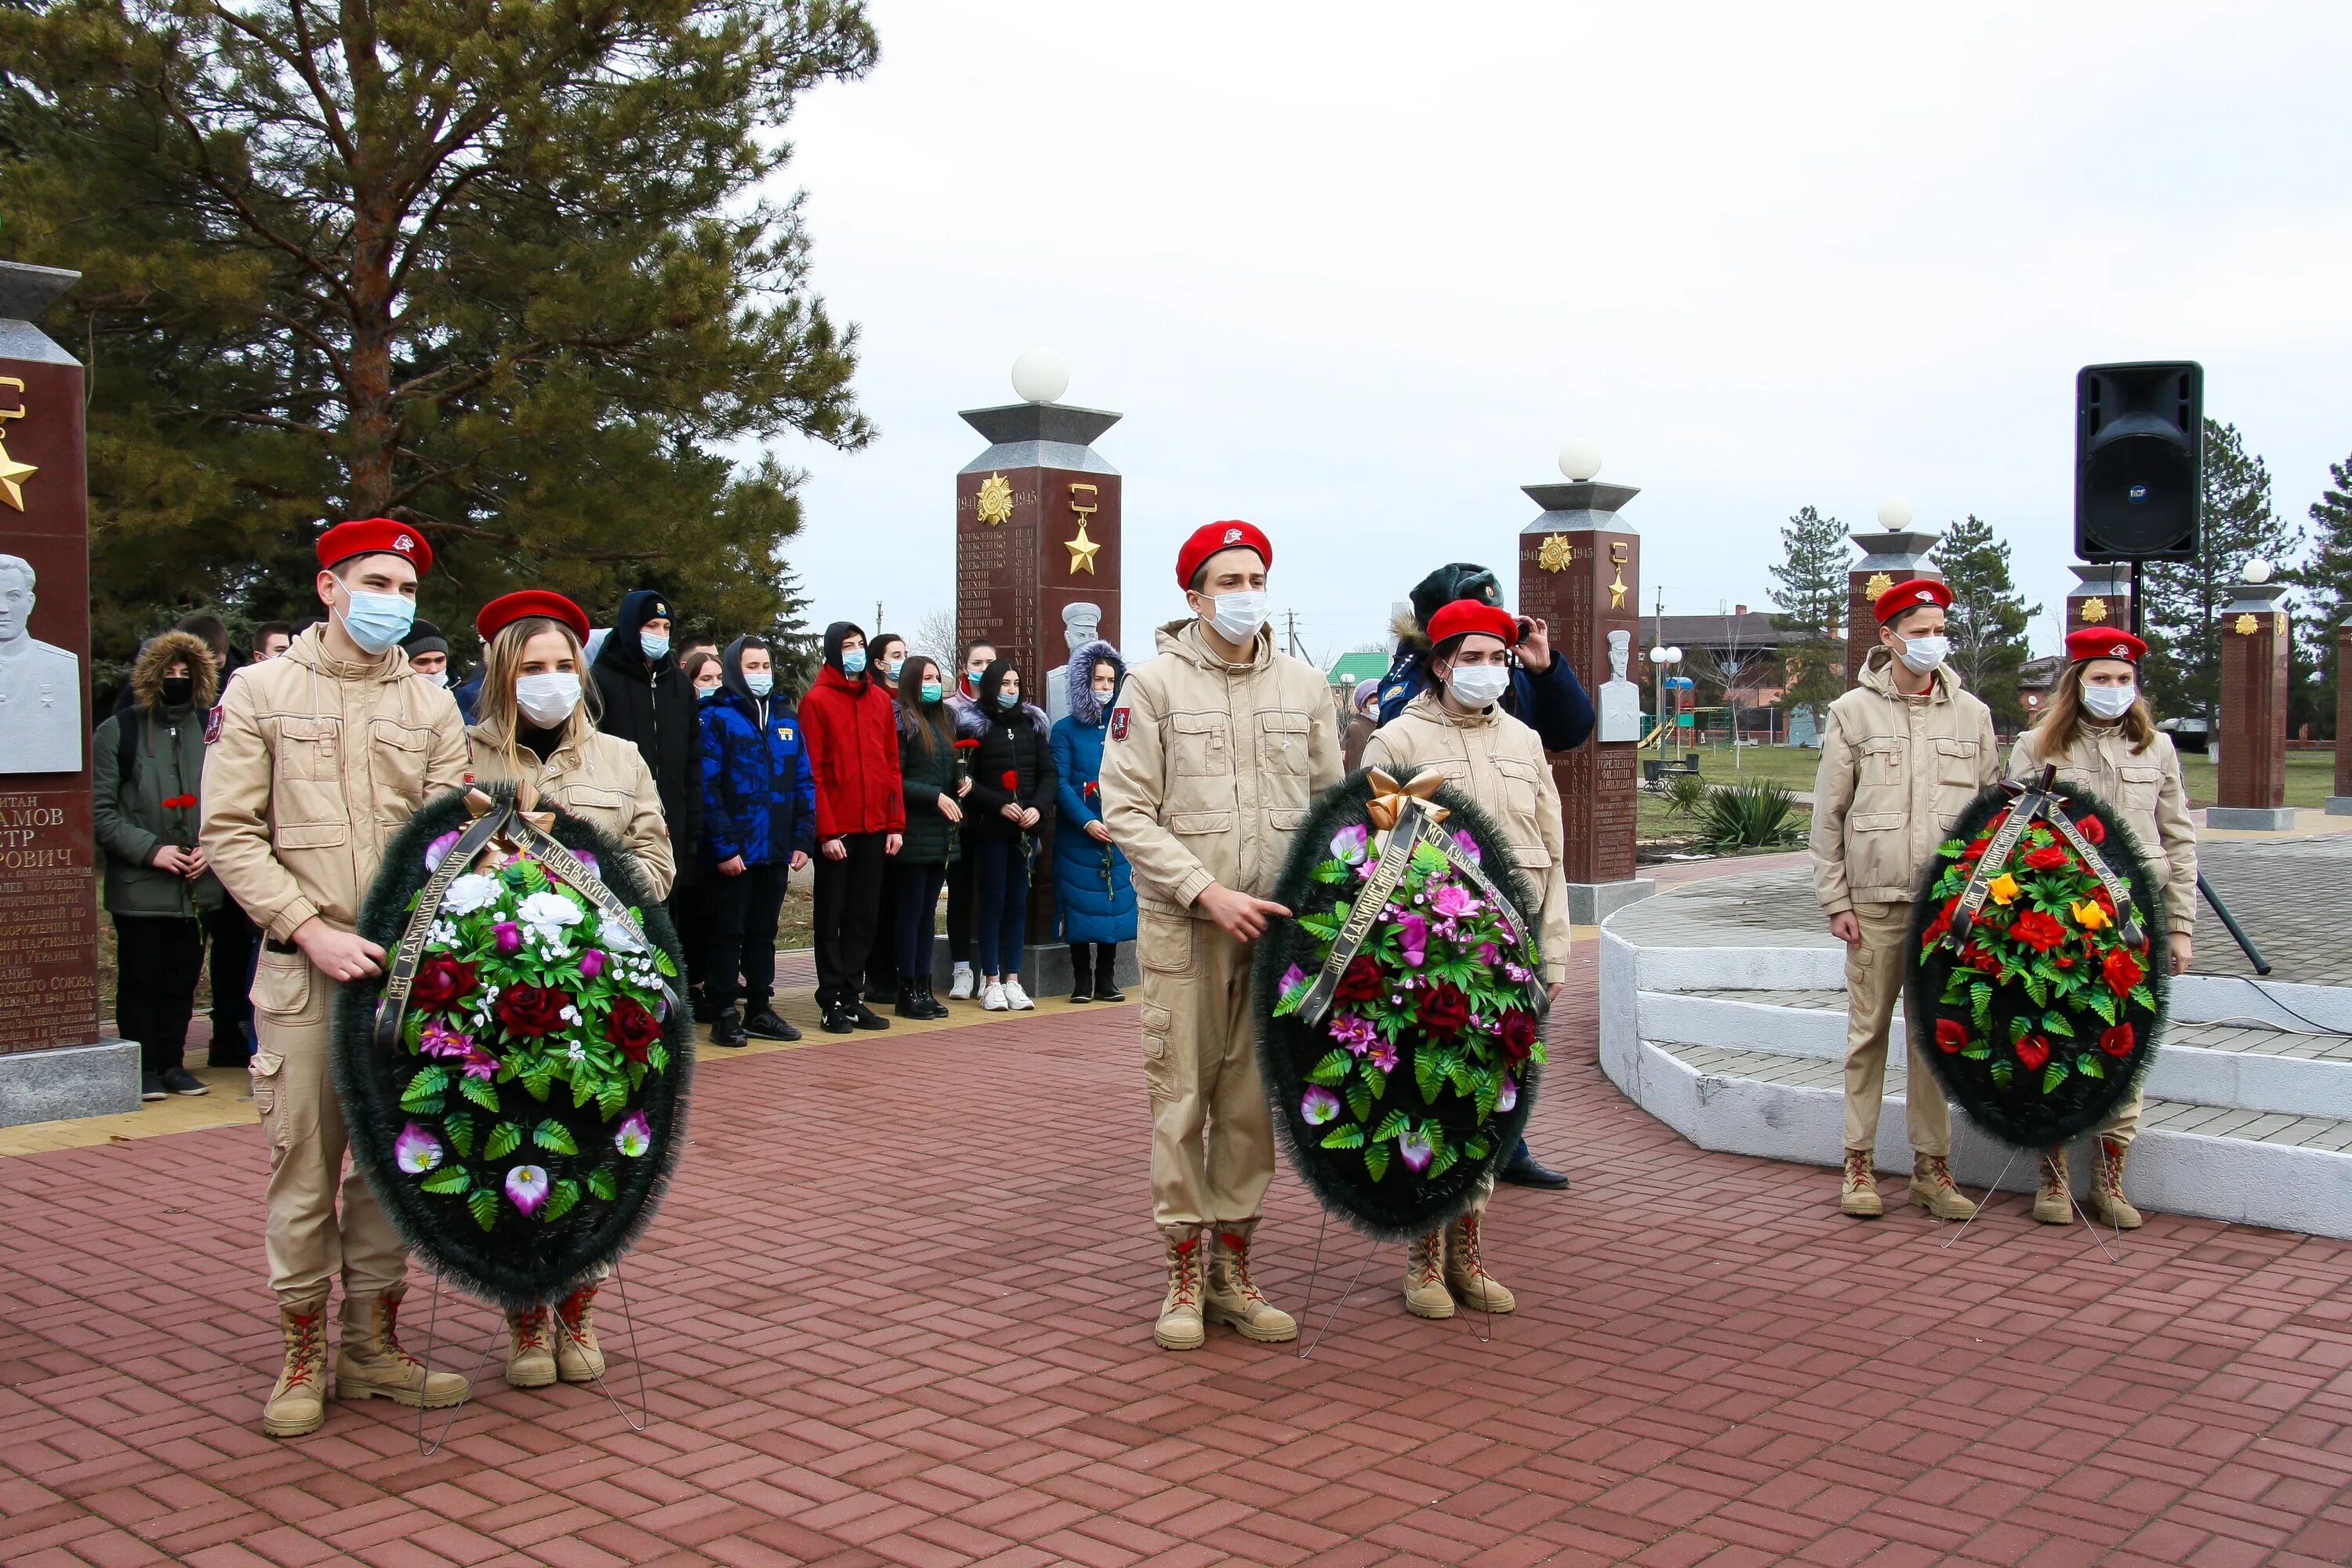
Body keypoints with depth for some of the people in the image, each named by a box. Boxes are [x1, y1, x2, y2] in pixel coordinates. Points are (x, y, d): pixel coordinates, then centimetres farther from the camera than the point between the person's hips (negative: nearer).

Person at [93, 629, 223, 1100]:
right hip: (139, 885, -3)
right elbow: (101, 810, -4)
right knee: (141, 980, 3)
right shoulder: (118, 731, 0)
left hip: (198, 884, 3)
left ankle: (172, 1062, 19)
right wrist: (150, 849, -14)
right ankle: (144, 1068, 12)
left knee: (183, 979, 9)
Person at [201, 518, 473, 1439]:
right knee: (303, 1166, 1)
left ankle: (373, 1345, 20)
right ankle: (303, 1355, 15)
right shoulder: (261, 692, 5)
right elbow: (229, 834, -2)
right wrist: (313, 931, -13)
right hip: (302, 972, -2)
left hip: (407, 968, 2)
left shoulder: (431, 707, 12)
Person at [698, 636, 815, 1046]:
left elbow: (804, 781, 11)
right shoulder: (717, 717, -6)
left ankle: (760, 1009, 22)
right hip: (733, 853, -5)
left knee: (763, 933, 14)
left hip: (776, 851, 5)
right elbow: (707, 786, -13)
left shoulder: (787, 717, 12)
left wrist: (803, 840, 2)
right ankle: (723, 1015, 8)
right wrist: (723, 846, -18)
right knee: (728, 933, 2)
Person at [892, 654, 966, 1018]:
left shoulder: (944, 721, 15)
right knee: (912, 911, -2)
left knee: (928, 912, 10)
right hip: (915, 833, -7)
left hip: (943, 833, 7)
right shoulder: (903, 722, -8)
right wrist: (935, 796, -17)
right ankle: (907, 991, 3)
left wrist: (964, 780, 3)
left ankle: (924, 986, 14)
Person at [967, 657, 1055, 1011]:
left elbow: (1048, 773, 9)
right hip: (990, 829, -3)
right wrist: (1001, 806, -15)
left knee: (1018, 903, 5)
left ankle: (1012, 980, 9)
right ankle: (991, 982, 4)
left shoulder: (1032, 723, 11)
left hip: (1026, 829, 4)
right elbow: (967, 779, -5)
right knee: (992, 902, 0)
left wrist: (1037, 807, -7)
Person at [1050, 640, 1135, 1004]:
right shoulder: (1065, 729, 1)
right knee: (1080, 905, 0)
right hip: (1078, 834, -3)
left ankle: (1106, 980, 11)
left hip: (1119, 834, 3)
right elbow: (1060, 783, -5)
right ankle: (1082, 980, 9)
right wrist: (1087, 822, -16)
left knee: (1115, 903, 3)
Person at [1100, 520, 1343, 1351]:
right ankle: (1185, 1275, 13)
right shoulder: (1154, 683, -2)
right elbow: (1127, 812, -6)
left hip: (1275, 930, 3)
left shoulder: (1304, 685, 9)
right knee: (1182, 1102, 1)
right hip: (1185, 929, -3)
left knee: (1254, 1102, 8)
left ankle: (1233, 1269, 20)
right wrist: (1210, 892, -14)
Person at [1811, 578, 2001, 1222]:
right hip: (1875, 901, -2)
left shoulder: (1972, 714, 10)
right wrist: (1835, 900, -3)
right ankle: (1859, 1162, 12)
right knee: (1867, 1032, 3)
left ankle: (1931, 1165, 15)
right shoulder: (1853, 712, 3)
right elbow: (1828, 815, 3)